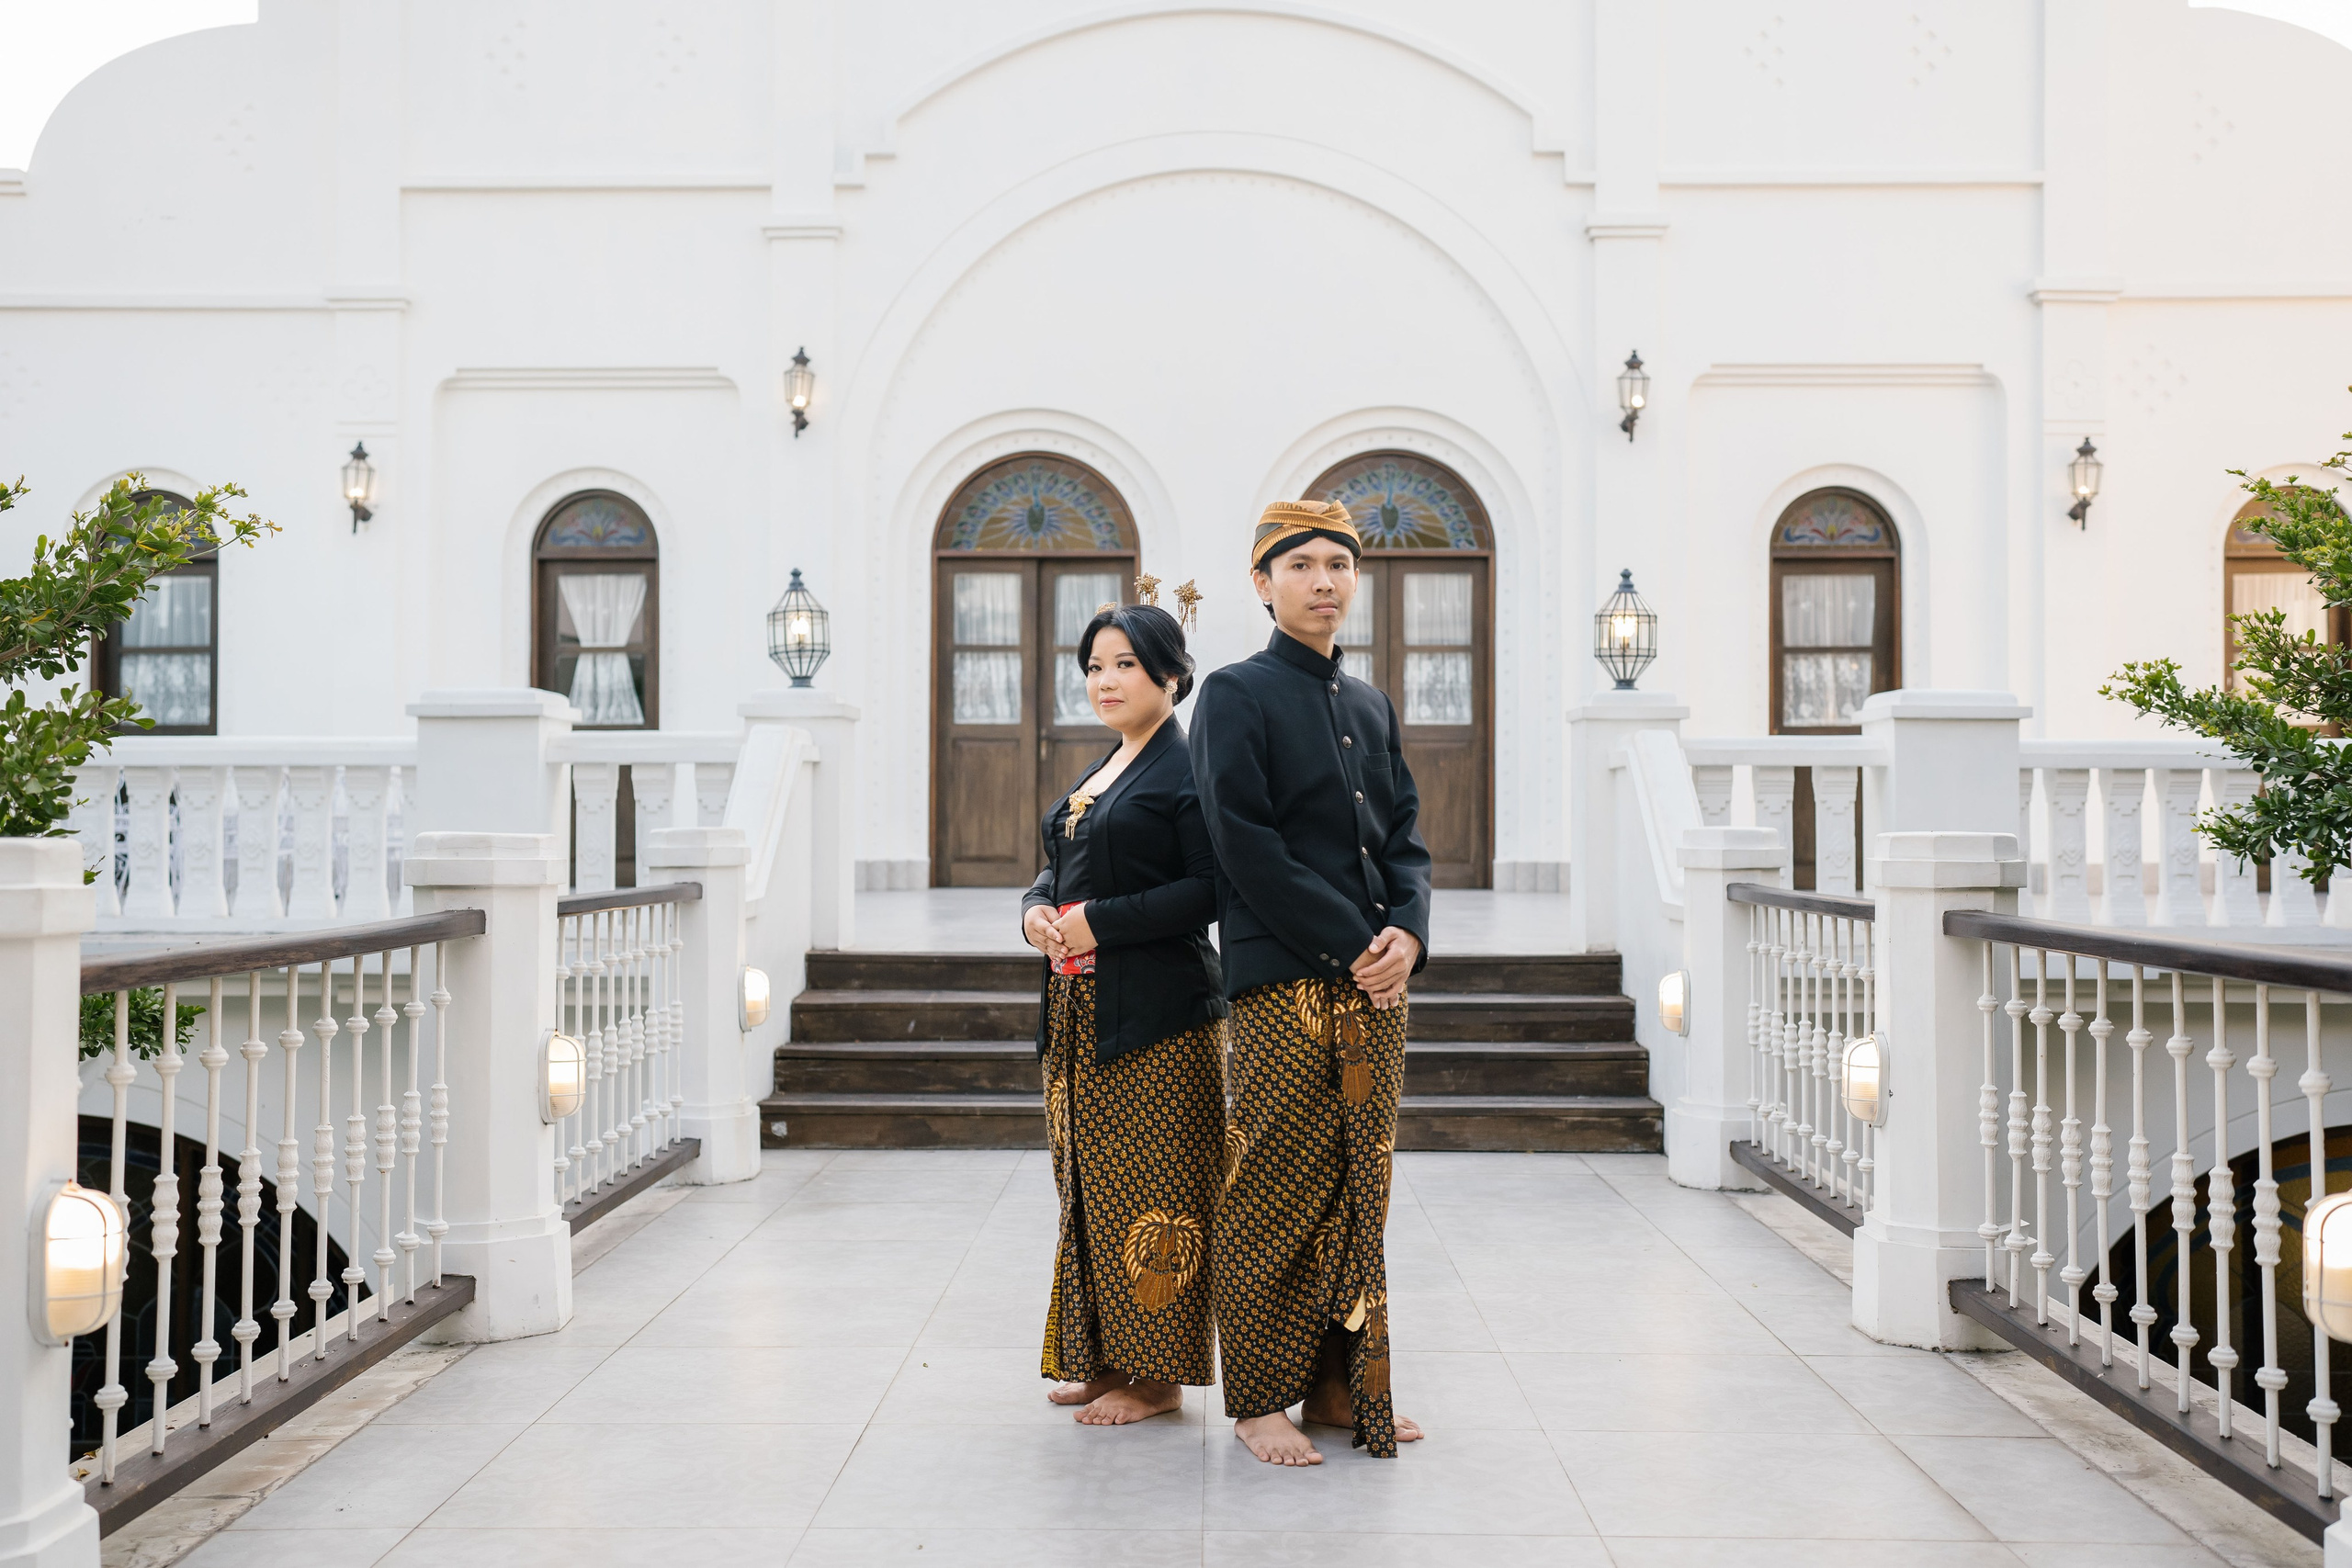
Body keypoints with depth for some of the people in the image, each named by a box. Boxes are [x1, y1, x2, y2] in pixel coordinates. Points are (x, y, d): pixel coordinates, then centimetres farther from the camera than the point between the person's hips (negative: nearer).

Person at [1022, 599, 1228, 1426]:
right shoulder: (1099, 774, 18)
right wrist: (1036, 909, -1)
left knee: (1153, 1195, -1)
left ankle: (1158, 1373, 9)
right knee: (1093, 1187, 13)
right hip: (1081, 1012, 9)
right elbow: (1058, 868, 22)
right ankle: (1107, 1356, 24)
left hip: (1157, 1015, -9)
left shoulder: (1187, 769, -9)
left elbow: (1212, 888, -17)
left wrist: (1101, 922, -19)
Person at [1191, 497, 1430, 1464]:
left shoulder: (1372, 707, 18)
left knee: (1359, 1190, 9)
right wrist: (1351, 944, -14)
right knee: (1277, 1193, -1)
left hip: (1374, 982, 6)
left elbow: (1405, 838, 15)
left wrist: (1407, 932, -5)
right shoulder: (1235, 695, -2)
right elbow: (1245, 846, -11)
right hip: (1280, 983, -6)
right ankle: (1260, 1401, 9)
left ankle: (1341, 1387, 19)